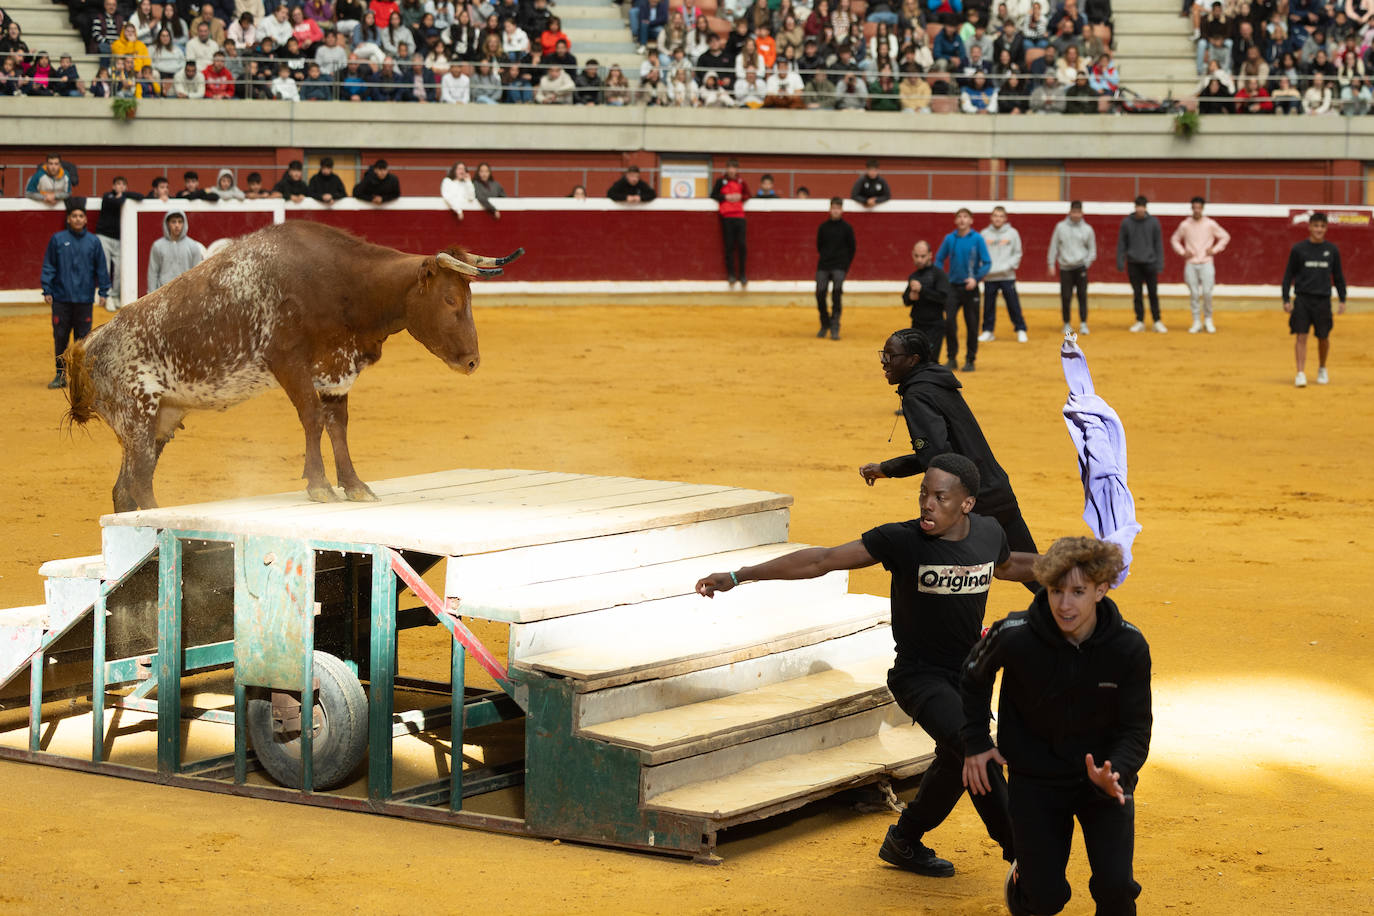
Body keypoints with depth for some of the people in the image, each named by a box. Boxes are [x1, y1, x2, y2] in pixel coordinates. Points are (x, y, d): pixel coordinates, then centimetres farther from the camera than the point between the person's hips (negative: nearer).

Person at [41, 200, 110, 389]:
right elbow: (48, 267, 4)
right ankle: (60, 375, 10)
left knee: (83, 337, 2)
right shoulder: (57, 239, 2)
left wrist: (103, 292, 6)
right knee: (60, 336, 2)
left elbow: (101, 269, 9)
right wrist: (47, 291, -1)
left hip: (84, 299, 0)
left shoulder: (93, 241, 5)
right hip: (61, 298, 0)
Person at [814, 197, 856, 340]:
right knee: (820, 294, -4)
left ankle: (835, 328, -11)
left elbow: (852, 248, 6)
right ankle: (825, 325, 17)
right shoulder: (823, 227, 5)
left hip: (839, 267, -2)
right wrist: (824, 259, 12)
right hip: (823, 267, 2)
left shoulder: (847, 228, 0)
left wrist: (845, 265, 3)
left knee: (837, 294, -13)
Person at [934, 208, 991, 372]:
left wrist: (976, 278, -18)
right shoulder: (949, 239, 3)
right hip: (953, 286, 2)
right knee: (949, 322, -6)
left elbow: (987, 263, -5)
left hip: (970, 287, -2)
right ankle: (952, 358, 5)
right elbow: (939, 259, 11)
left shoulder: (977, 239, -5)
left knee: (971, 325, 2)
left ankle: (970, 360, 12)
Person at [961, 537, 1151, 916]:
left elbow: (1136, 730, -12)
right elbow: (973, 675, 3)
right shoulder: (1014, 636, -20)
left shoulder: (1129, 647, -18)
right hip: (1036, 779, 0)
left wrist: (1114, 774, -31)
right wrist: (975, 742, 2)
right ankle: (1022, 877, 36)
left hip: (1105, 775, 0)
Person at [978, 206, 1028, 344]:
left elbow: (1017, 253, 5)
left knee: (1013, 305, 0)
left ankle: (1020, 330, 10)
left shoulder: (1012, 233, 3)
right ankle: (988, 330, 17)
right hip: (989, 277, 1)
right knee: (988, 305, 7)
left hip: (1007, 276, -1)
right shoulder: (985, 234, 5)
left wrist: (1009, 265, -10)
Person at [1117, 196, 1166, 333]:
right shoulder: (1126, 222, 0)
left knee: (1153, 294, 1)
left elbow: (1158, 244, 2)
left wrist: (1160, 264, -2)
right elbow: (1121, 243, 4)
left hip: (1150, 263, -1)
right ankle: (1140, 322, 12)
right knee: (1137, 294, 5)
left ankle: (1157, 321, 9)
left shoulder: (1153, 222, -1)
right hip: (1133, 264, 1)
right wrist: (1120, 262, -1)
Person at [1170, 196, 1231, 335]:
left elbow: (1225, 237, 10)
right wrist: (1182, 252, 2)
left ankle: (1208, 319, 8)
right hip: (1190, 264, 1)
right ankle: (1197, 322, 8)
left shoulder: (1210, 224, 1)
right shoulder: (1185, 225, 3)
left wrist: (1215, 250, -1)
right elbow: (1174, 239, 17)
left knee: (1207, 292, -10)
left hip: (1206, 263, -1)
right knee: (1194, 294, 0)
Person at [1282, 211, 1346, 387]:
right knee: (1301, 336, -8)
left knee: (1324, 338, 9)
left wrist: (1342, 300, 9)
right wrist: (1286, 300, -1)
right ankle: (1301, 373, -8)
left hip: (1323, 300, 2)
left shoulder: (1332, 250, 6)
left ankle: (1322, 370, 30)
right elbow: (1288, 275, 4)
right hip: (1302, 299, -2)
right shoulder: (1298, 249, 0)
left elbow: (1338, 276, 13)